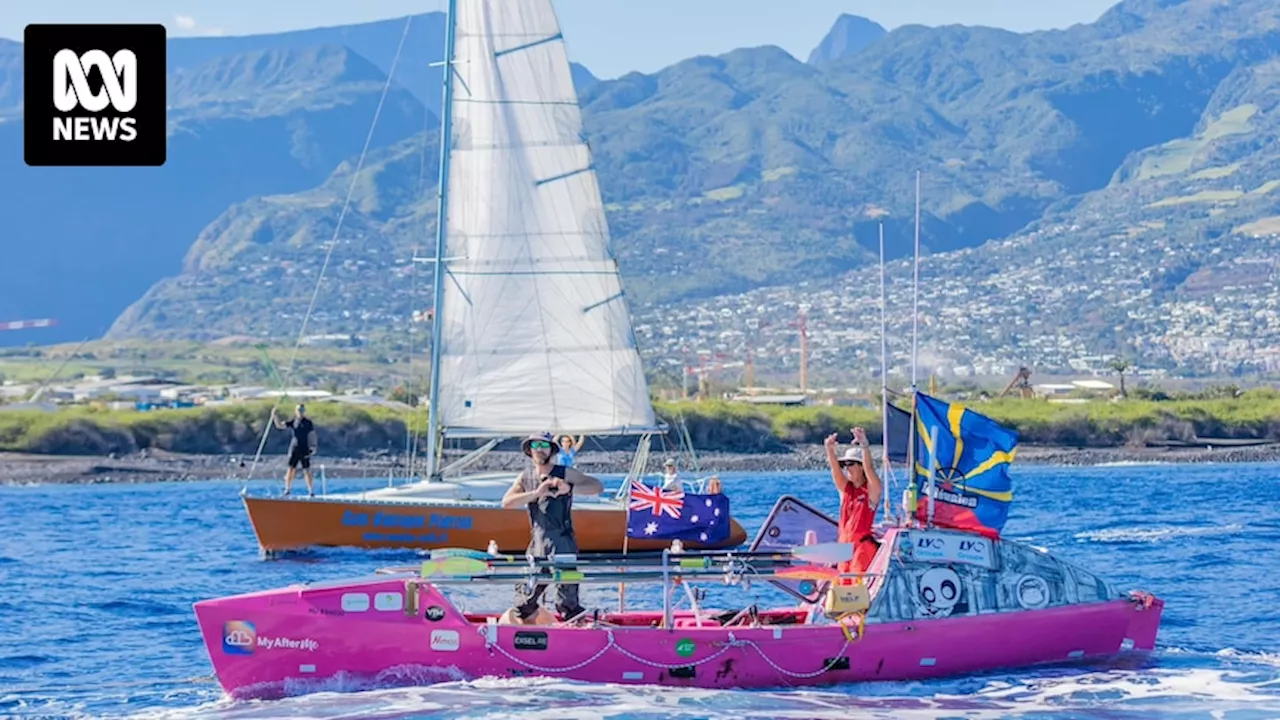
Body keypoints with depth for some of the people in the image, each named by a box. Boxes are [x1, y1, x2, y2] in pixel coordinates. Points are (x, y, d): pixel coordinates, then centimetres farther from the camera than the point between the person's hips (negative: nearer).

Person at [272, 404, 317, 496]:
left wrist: (313, 447, -4)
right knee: (291, 469, 0)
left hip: (305, 450, -2)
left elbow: (312, 435, 1)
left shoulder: (308, 422, -1)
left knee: (307, 470, -1)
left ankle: (311, 491, 4)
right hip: (294, 449, 2)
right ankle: (287, 489, 8)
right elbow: (280, 426, 3)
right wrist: (274, 417, -11)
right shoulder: (292, 421, 6)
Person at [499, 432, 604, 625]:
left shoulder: (564, 474, 0)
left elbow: (598, 486, -10)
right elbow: (506, 502, -5)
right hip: (537, 548, 4)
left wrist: (569, 488, -27)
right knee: (523, 609, 6)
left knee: (567, 608, -9)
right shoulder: (525, 477, 11)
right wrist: (536, 493, -19)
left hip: (563, 549, -4)